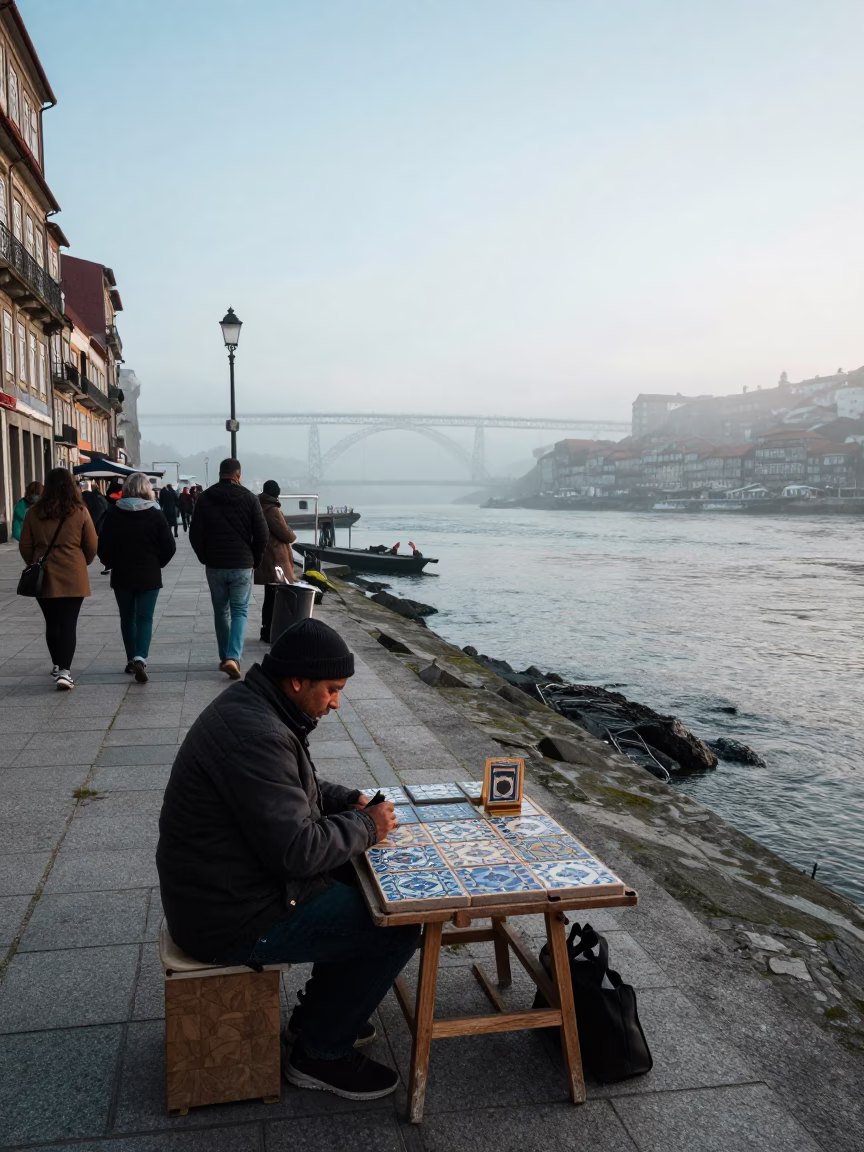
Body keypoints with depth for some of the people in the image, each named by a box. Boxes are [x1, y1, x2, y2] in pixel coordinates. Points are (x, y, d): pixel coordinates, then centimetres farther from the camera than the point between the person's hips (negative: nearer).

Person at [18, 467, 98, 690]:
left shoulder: (34, 512, -1)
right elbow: (91, 546, -1)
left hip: (44, 577, 2)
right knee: (69, 624, 0)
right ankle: (64, 670, -10)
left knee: (52, 623, 16)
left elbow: (25, 546, 4)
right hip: (73, 577, -2)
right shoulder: (80, 511, -5)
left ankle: (57, 665, 29)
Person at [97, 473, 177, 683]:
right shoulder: (155, 515, -6)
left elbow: (103, 547, -5)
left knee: (127, 618, 16)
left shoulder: (114, 514, -4)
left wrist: (112, 565, 12)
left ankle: (131, 660, 21)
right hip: (149, 576, -1)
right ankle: (140, 658, -18)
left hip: (121, 576, 2)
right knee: (145, 618, 2)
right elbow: (169, 547, -7)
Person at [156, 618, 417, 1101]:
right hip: (233, 919, -10)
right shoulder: (255, 735, -29)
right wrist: (366, 826, -13)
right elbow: (298, 849, -29)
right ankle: (321, 1053, 12)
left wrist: (351, 800, 4)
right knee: (397, 928, -6)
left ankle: (320, 1011, 31)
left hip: (226, 882, 10)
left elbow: (294, 789, 20)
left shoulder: (250, 705, 4)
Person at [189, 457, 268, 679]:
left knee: (221, 612, 14)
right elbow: (262, 534, -5)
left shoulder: (205, 498, 0)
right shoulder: (248, 498, -3)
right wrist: (255, 560, 9)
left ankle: (225, 657, 21)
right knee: (240, 611, 3)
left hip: (215, 565, 2)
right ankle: (233, 657, -14)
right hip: (242, 565, -2)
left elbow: (195, 534, -1)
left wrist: (206, 559, 12)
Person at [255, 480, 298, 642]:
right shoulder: (272, 510, -16)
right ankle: (269, 634, -3)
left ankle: (267, 632, 22)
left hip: (266, 560, 10)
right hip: (274, 560, -10)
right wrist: (293, 537, 6)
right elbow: (286, 535, -16)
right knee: (274, 598, -5)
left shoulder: (260, 507, 13)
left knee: (270, 597, 16)